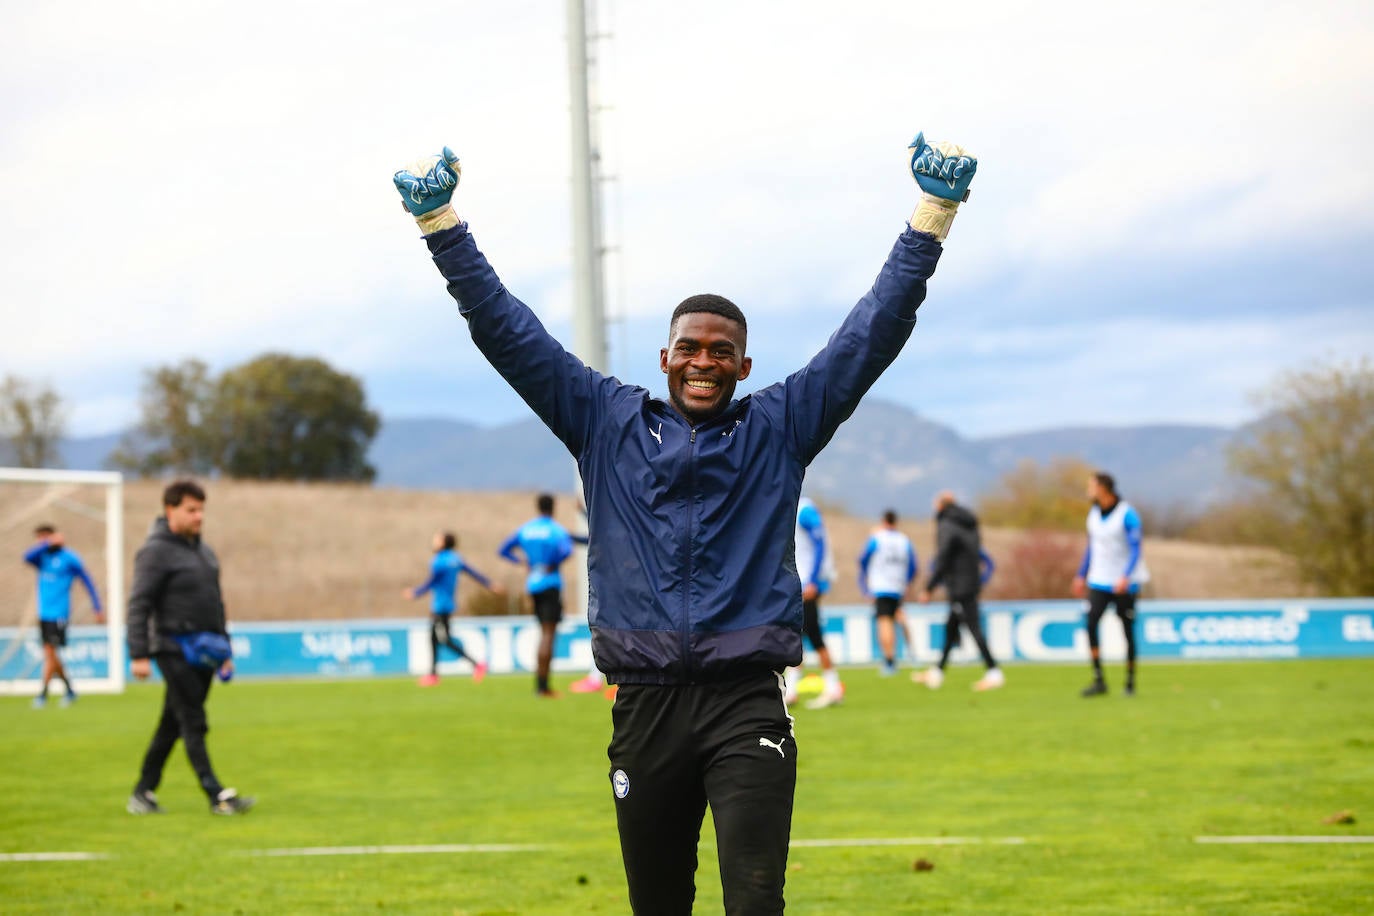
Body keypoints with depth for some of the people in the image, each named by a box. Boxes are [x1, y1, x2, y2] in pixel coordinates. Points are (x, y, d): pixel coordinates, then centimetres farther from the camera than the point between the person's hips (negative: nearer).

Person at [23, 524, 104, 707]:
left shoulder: (69, 557, -5)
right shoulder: (42, 557, 10)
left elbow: (87, 582, 0)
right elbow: (27, 557, -12)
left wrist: (97, 608, 0)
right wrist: (48, 543, -20)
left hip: (59, 614, -6)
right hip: (43, 613, 6)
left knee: (50, 652, -10)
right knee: (50, 654, 8)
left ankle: (43, 693, -7)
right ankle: (69, 690, 20)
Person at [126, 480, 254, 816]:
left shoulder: (203, 551, 17)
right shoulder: (156, 552, -9)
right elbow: (138, 605, -13)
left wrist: (225, 649, 22)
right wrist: (139, 655, -19)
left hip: (202, 652, 8)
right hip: (174, 649, -8)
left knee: (172, 724, 10)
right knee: (193, 723, -9)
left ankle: (143, 793, 17)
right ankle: (216, 795, -12)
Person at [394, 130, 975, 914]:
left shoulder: (779, 428, 10)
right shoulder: (606, 423, 12)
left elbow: (875, 331, 8)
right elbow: (506, 330, 11)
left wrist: (935, 213, 2)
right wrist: (441, 223, 6)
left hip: (747, 706, -2)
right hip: (646, 706, 2)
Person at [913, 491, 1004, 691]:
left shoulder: (947, 527, -14)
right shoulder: (969, 525, 12)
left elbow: (941, 562, -17)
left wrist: (928, 589, -12)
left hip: (959, 587, -9)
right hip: (971, 584, 9)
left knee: (973, 628, -8)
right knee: (950, 628, 14)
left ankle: (994, 674, -10)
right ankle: (937, 673, 21)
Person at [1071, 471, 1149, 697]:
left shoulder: (1128, 515, -12)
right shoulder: (1094, 514, 8)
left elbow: (1135, 549, -15)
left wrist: (1126, 577, -27)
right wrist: (1081, 575, 18)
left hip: (1124, 584, -5)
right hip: (1099, 582, 5)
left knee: (1128, 631, 1)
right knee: (1091, 624, -12)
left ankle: (1130, 682, 14)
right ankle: (1098, 680, -10)